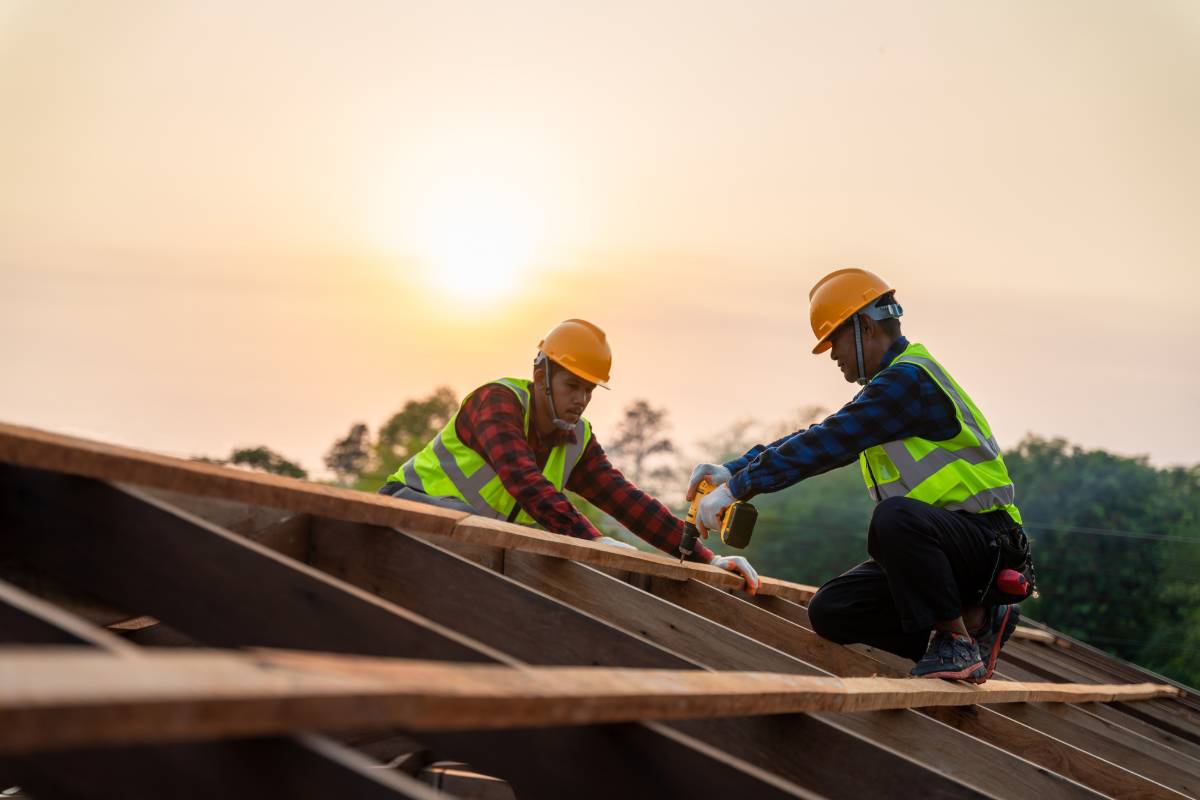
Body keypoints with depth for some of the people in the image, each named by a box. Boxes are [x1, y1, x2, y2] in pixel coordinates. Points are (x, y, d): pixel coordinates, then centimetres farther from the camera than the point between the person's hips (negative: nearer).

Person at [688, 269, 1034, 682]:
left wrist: (736, 488, -17)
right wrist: (732, 470, 10)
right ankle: (973, 619, 3)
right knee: (829, 612, -2)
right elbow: (820, 440, 20)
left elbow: (826, 446, -21)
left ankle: (956, 641, -20)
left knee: (894, 516, -39)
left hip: (987, 542, -10)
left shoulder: (909, 379, -16)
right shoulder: (890, 387, 17)